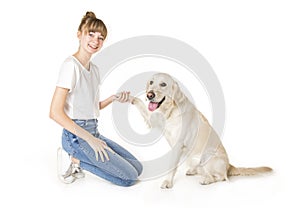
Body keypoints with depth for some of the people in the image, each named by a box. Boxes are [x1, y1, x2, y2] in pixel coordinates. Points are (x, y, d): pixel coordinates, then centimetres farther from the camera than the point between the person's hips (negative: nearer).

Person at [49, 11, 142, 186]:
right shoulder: (71, 65, -14)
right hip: (76, 135, -8)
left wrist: (113, 98, -1)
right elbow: (55, 112, -19)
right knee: (130, 177, -9)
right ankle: (78, 160, 0)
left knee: (137, 167, 8)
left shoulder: (94, 69, 11)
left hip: (93, 132, 8)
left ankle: (79, 160, 8)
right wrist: (89, 138, -20)